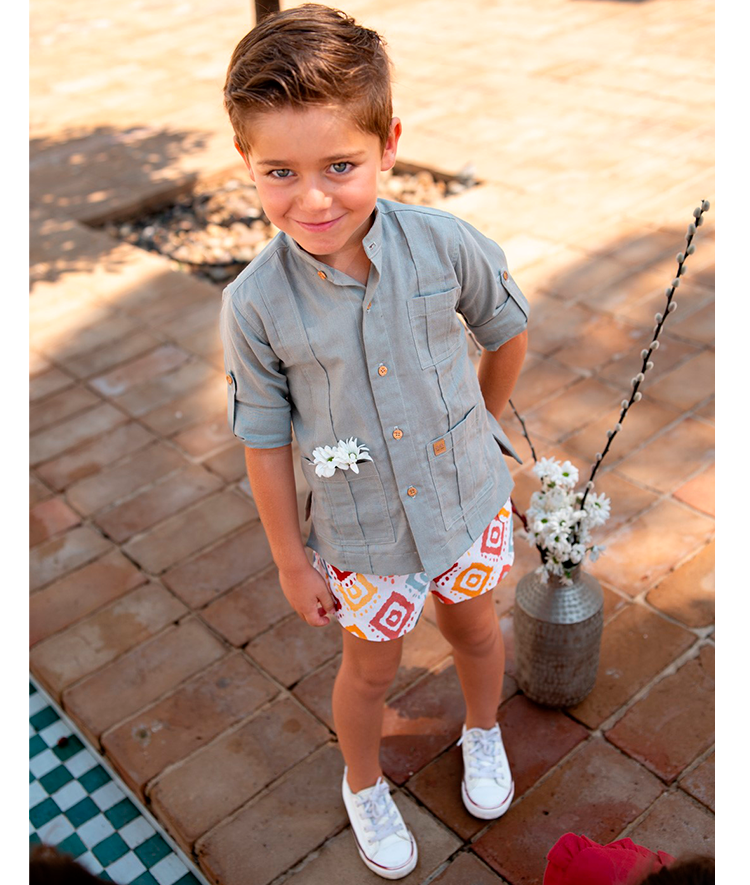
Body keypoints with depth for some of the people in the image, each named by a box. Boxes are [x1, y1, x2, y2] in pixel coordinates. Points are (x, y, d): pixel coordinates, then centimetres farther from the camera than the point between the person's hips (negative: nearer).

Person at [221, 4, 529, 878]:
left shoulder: (445, 243, -20)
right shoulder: (254, 305, -23)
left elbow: (507, 332, 0)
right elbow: (265, 441, -12)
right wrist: (292, 561, -4)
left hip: (468, 492, 2)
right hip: (362, 531, -1)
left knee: (473, 625, 26)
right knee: (371, 665, 21)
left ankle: (482, 733, 60)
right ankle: (363, 783, 53)